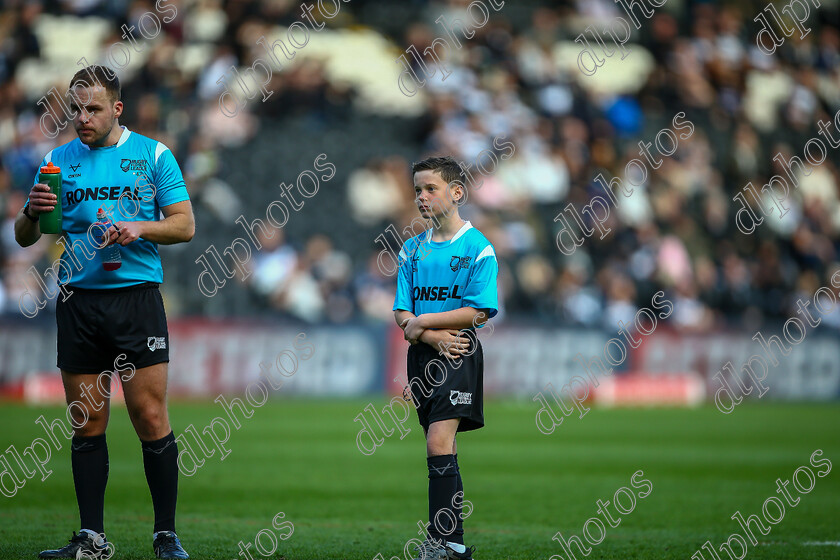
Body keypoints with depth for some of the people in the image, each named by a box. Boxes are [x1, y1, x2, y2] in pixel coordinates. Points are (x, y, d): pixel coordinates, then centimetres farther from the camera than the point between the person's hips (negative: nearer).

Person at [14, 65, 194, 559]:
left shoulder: (153, 155, 4)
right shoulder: (58, 161, 10)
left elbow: (184, 225, 3)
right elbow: (23, 238, 11)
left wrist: (140, 228, -14)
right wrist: (32, 213, -11)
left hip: (137, 298, -3)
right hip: (78, 302, 3)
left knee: (151, 419, -7)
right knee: (87, 424, 3)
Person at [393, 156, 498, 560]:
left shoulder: (477, 247, -4)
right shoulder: (413, 249, 12)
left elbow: (479, 312, -11)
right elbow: (402, 313, 8)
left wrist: (423, 321, -9)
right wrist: (433, 336, -11)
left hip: (459, 355, -6)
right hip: (422, 355, 6)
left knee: (440, 443, -17)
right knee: (441, 449, 7)